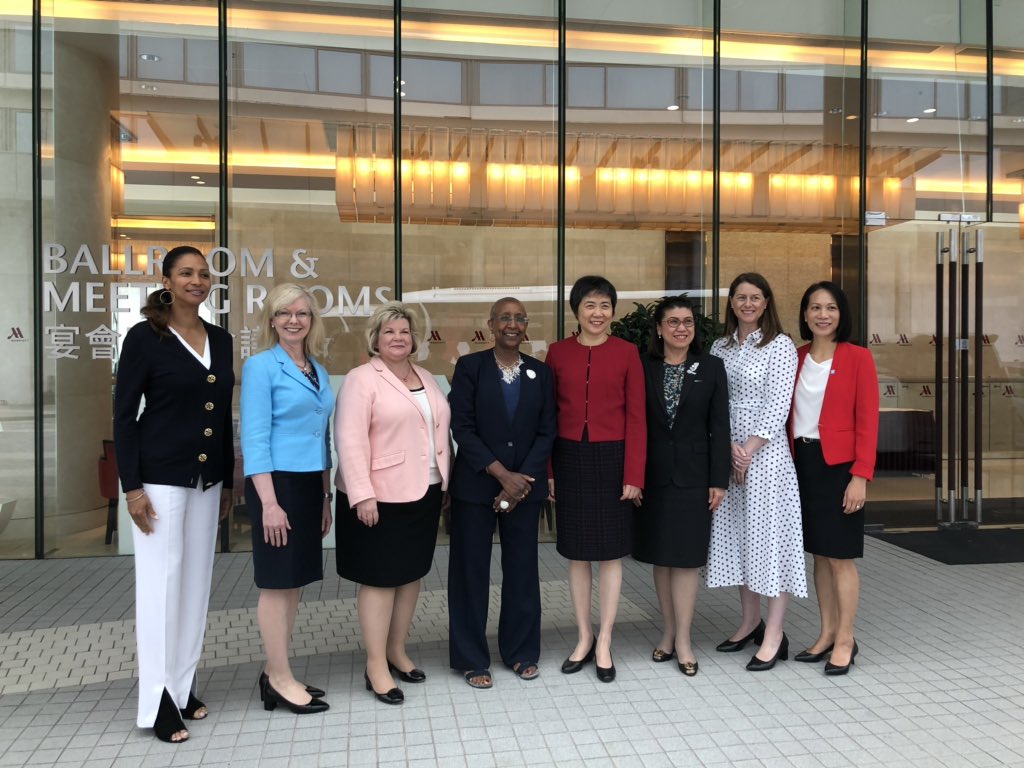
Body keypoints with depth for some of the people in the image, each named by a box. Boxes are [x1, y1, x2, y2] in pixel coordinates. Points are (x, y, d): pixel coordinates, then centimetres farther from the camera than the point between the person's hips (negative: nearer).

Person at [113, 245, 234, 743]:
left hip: (208, 479, 6)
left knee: (196, 582, 12)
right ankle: (157, 702, 11)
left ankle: (183, 688, 25)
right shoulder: (145, 337, -6)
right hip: (161, 477, -6)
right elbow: (124, 413, -8)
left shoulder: (220, 339, 9)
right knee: (161, 583, -1)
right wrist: (132, 487, -13)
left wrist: (228, 481, 13)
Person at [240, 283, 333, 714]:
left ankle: (276, 673, 24)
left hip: (310, 484, 7)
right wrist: (269, 502, -20)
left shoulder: (319, 371, 13)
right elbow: (254, 438, -14)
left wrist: (326, 496, 15)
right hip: (277, 482, -7)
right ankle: (280, 680, 11)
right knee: (277, 582, 1)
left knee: (295, 582, 12)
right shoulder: (261, 366, -7)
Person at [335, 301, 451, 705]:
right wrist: (362, 494, -21)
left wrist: (444, 481, 11)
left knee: (411, 573, 14)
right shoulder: (361, 379, -9)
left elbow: (441, 431, 15)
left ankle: (397, 651, 29)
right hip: (381, 496, -7)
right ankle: (376, 667, 12)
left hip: (424, 493, 7)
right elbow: (350, 440, -16)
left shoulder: (427, 380, 12)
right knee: (380, 578, 1)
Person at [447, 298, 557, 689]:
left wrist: (521, 480, -9)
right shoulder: (470, 366, -2)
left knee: (522, 568, 9)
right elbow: (462, 427, -8)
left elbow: (546, 432, 3)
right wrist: (501, 474, -13)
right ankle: (472, 658, 18)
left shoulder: (540, 372, 6)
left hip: (526, 485, 2)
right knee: (471, 569, 4)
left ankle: (521, 652, 25)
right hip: (475, 485, -2)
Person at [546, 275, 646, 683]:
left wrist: (634, 475, -8)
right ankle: (584, 637, 27)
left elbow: (636, 417, -4)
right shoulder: (558, 352, 2)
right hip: (570, 460, 2)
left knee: (611, 553, 6)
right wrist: (547, 471, 1)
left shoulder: (627, 353, -3)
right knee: (576, 552, 11)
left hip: (611, 459, -2)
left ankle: (604, 642, 21)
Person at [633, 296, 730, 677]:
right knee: (660, 556, 9)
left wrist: (719, 480, -4)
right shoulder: (643, 367, 1)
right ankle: (669, 632, 22)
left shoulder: (711, 367, 1)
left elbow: (719, 427, 0)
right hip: (654, 474, 1)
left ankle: (682, 639, 11)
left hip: (693, 474, -1)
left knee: (686, 555, 1)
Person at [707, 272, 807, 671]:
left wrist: (749, 449, -14)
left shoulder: (780, 345, -3)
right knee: (735, 534, 10)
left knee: (769, 534, -3)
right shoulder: (720, 347, 11)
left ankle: (775, 636, 6)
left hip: (765, 451, -5)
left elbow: (777, 406, -10)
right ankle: (750, 621, 25)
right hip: (727, 452, 5)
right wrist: (728, 446, -9)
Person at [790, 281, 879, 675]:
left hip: (838, 465, -4)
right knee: (819, 553, 13)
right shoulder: (796, 358, 7)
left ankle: (845, 639, 17)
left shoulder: (858, 358, -6)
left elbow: (868, 422, -9)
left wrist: (861, 476, -14)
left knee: (840, 556, 2)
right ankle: (826, 634, 25)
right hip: (802, 463, 5)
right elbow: (788, 414, 7)